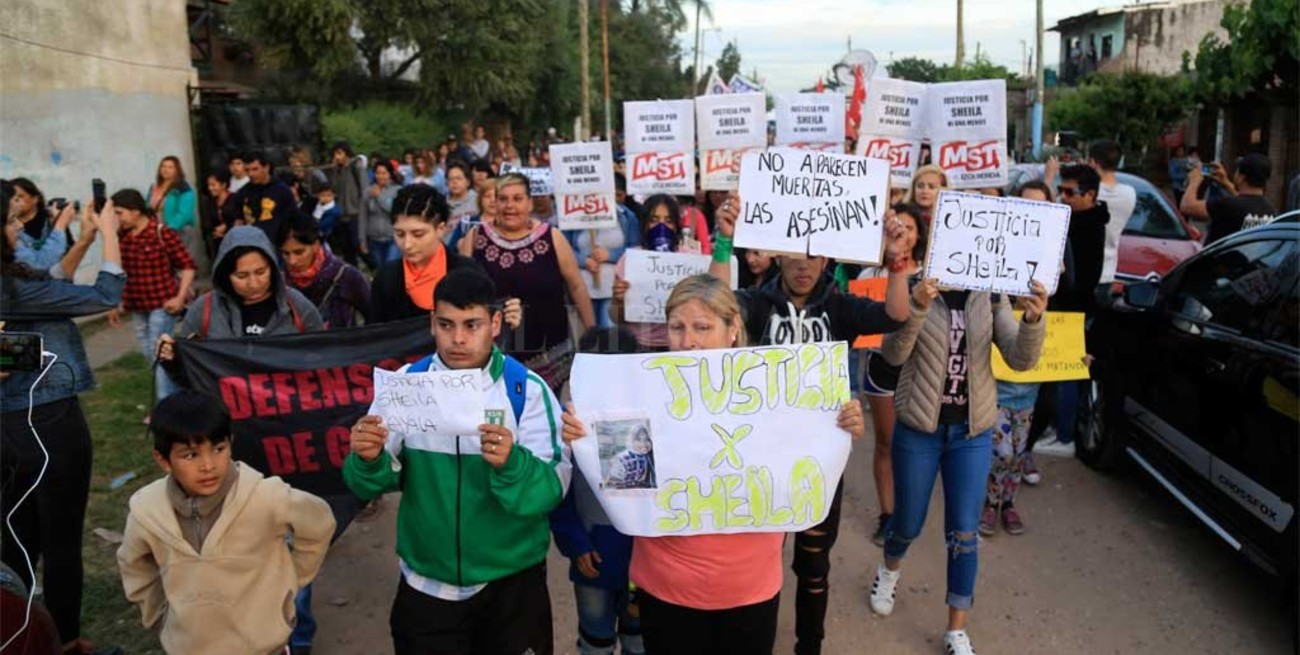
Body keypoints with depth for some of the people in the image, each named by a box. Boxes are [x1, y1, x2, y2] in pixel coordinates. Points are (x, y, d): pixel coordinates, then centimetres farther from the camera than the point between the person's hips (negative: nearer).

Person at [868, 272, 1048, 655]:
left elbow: (1021, 359, -12)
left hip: (972, 433, 2)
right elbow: (894, 355, -22)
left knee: (964, 534, 5)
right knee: (908, 524, 14)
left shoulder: (990, 298, -4)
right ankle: (889, 571, 49)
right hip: (918, 430, -1)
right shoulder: (915, 290, -10)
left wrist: (1033, 319, -32)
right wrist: (917, 308, -39)